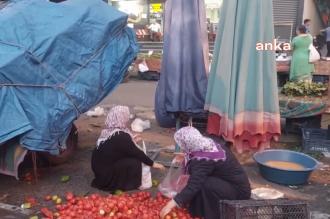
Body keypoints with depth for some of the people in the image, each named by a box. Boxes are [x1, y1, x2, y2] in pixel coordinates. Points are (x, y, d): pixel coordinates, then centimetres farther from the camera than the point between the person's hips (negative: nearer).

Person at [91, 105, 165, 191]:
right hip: (106, 175, -8)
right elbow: (137, 153, -13)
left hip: (99, 170, 8)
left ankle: (117, 182, 13)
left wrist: (131, 141, 25)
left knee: (129, 157, 14)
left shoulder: (107, 132, 3)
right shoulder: (121, 136, -21)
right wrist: (152, 164, -1)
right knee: (135, 162, -7)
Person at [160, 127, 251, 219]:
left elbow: (193, 185, -31)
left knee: (205, 185, -27)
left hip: (239, 191, -10)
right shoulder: (209, 145, 0)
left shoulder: (203, 160, -27)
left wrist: (171, 205, -30)